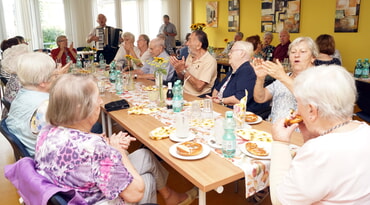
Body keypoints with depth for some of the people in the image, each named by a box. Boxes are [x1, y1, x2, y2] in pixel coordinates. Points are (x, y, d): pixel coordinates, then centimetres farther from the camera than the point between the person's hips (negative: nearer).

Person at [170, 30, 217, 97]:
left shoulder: (210, 61, -14)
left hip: (199, 98, -7)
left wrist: (184, 70, -18)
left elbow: (199, 86, -22)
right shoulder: (190, 56, 8)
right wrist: (178, 69, -5)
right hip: (185, 94, 7)